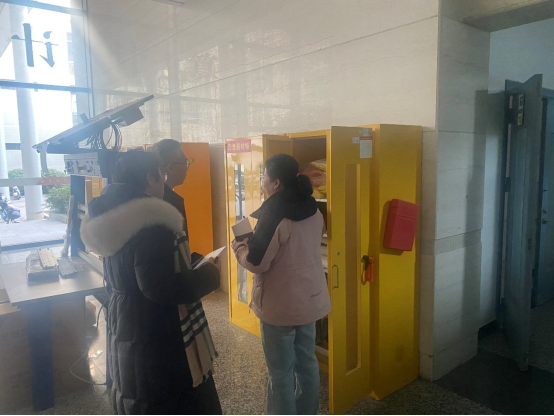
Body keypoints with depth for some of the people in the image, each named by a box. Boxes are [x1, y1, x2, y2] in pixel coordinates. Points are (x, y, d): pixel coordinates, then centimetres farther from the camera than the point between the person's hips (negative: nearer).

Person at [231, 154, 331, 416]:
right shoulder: (312, 210, 3)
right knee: (307, 363, 20)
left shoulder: (275, 215, -20)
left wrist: (239, 248, 3)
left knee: (280, 372, 8)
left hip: (281, 305, -7)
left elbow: (257, 263, -18)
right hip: (310, 299, 8)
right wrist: (254, 243, 17)